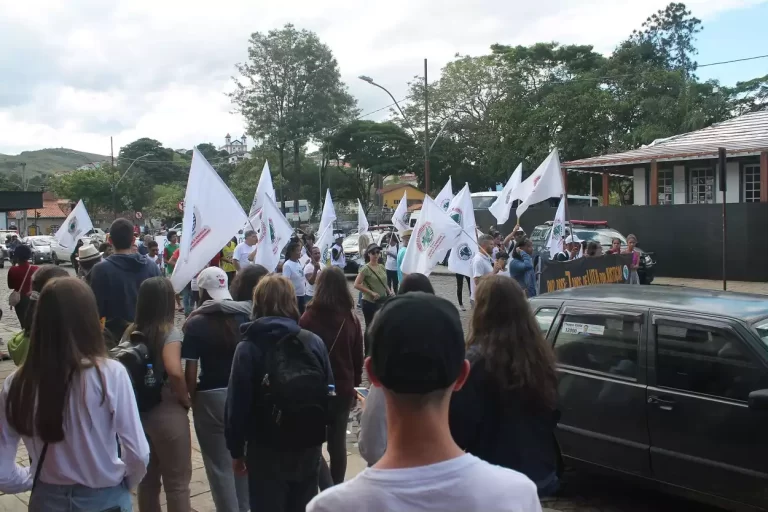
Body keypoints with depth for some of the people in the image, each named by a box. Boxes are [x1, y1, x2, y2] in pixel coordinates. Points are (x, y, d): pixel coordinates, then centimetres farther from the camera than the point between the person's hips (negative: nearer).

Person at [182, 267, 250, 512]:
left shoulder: (196, 323, -10)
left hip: (212, 397, -4)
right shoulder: (246, 317, -1)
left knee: (220, 465, 10)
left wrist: (191, 398, 2)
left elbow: (190, 372, -12)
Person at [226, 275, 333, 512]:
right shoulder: (315, 342, -3)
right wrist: (318, 434, 13)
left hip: (267, 450, -3)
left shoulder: (248, 347, -9)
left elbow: (237, 404, -9)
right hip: (309, 447, 3)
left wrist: (236, 450, 2)